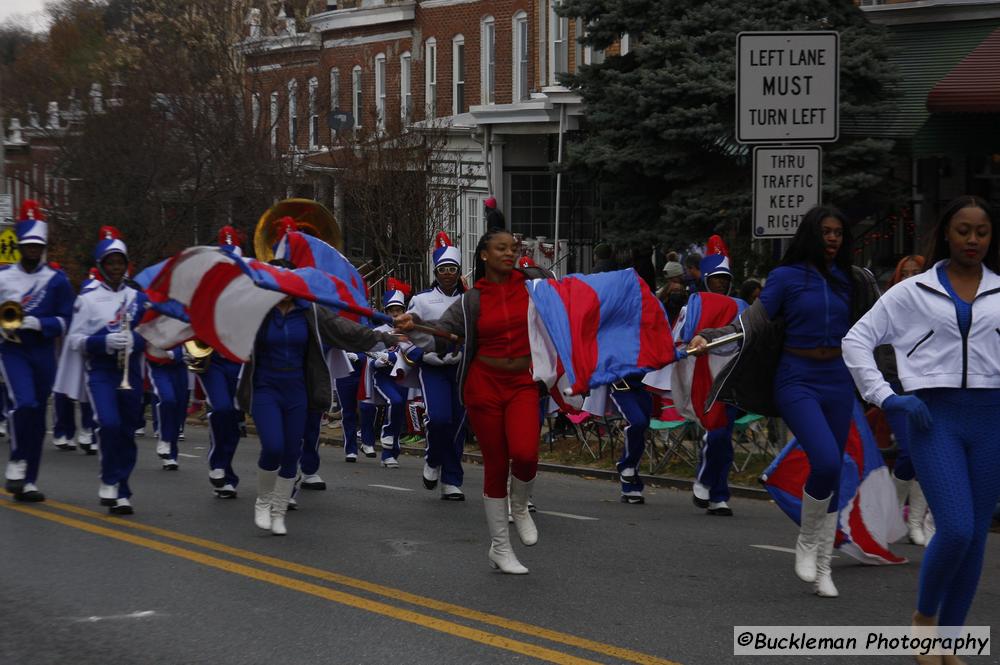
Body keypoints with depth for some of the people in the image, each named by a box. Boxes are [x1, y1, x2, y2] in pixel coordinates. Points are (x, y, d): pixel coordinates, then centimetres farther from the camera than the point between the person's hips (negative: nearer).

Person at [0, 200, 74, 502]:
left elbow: (64, 321, -1)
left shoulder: (58, 280, 2)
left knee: (37, 417, 5)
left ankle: (28, 481, 14)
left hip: (43, 354, 2)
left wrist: (37, 323, -17)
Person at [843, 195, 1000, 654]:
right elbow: (857, 340, 7)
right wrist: (885, 396, -3)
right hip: (935, 417, -2)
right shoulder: (913, 292, 6)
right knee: (955, 529, -14)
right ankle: (923, 617, 11)